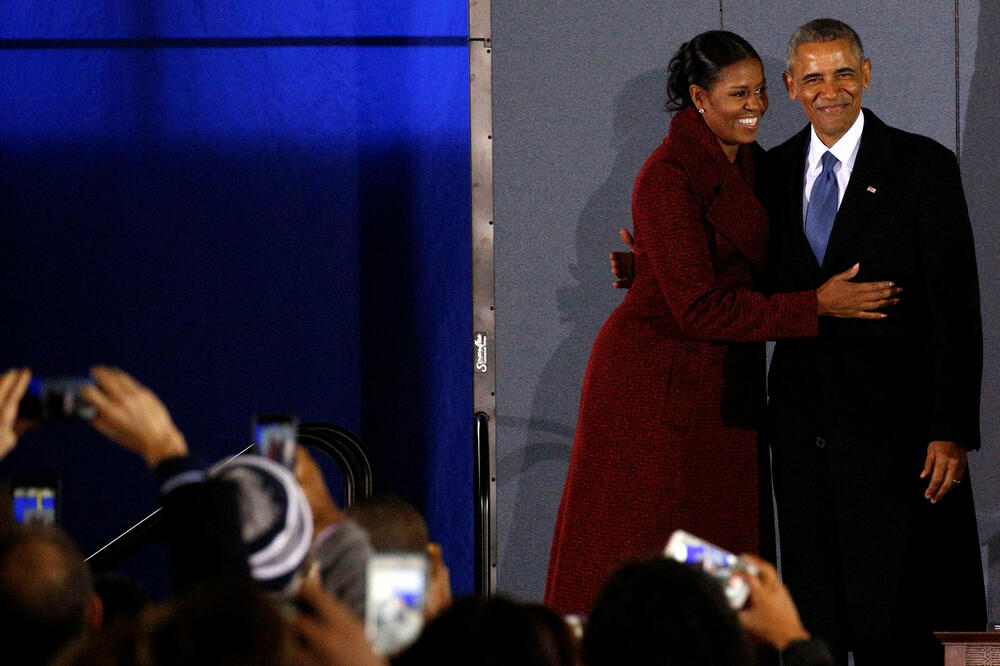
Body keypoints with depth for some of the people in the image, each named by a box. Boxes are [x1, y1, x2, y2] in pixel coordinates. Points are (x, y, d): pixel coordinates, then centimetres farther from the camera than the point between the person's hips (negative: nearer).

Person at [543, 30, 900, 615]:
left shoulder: (751, 162, 6)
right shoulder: (668, 178, -19)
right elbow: (700, 308, -22)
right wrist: (816, 305, -21)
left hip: (725, 383, 8)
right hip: (658, 385, -8)